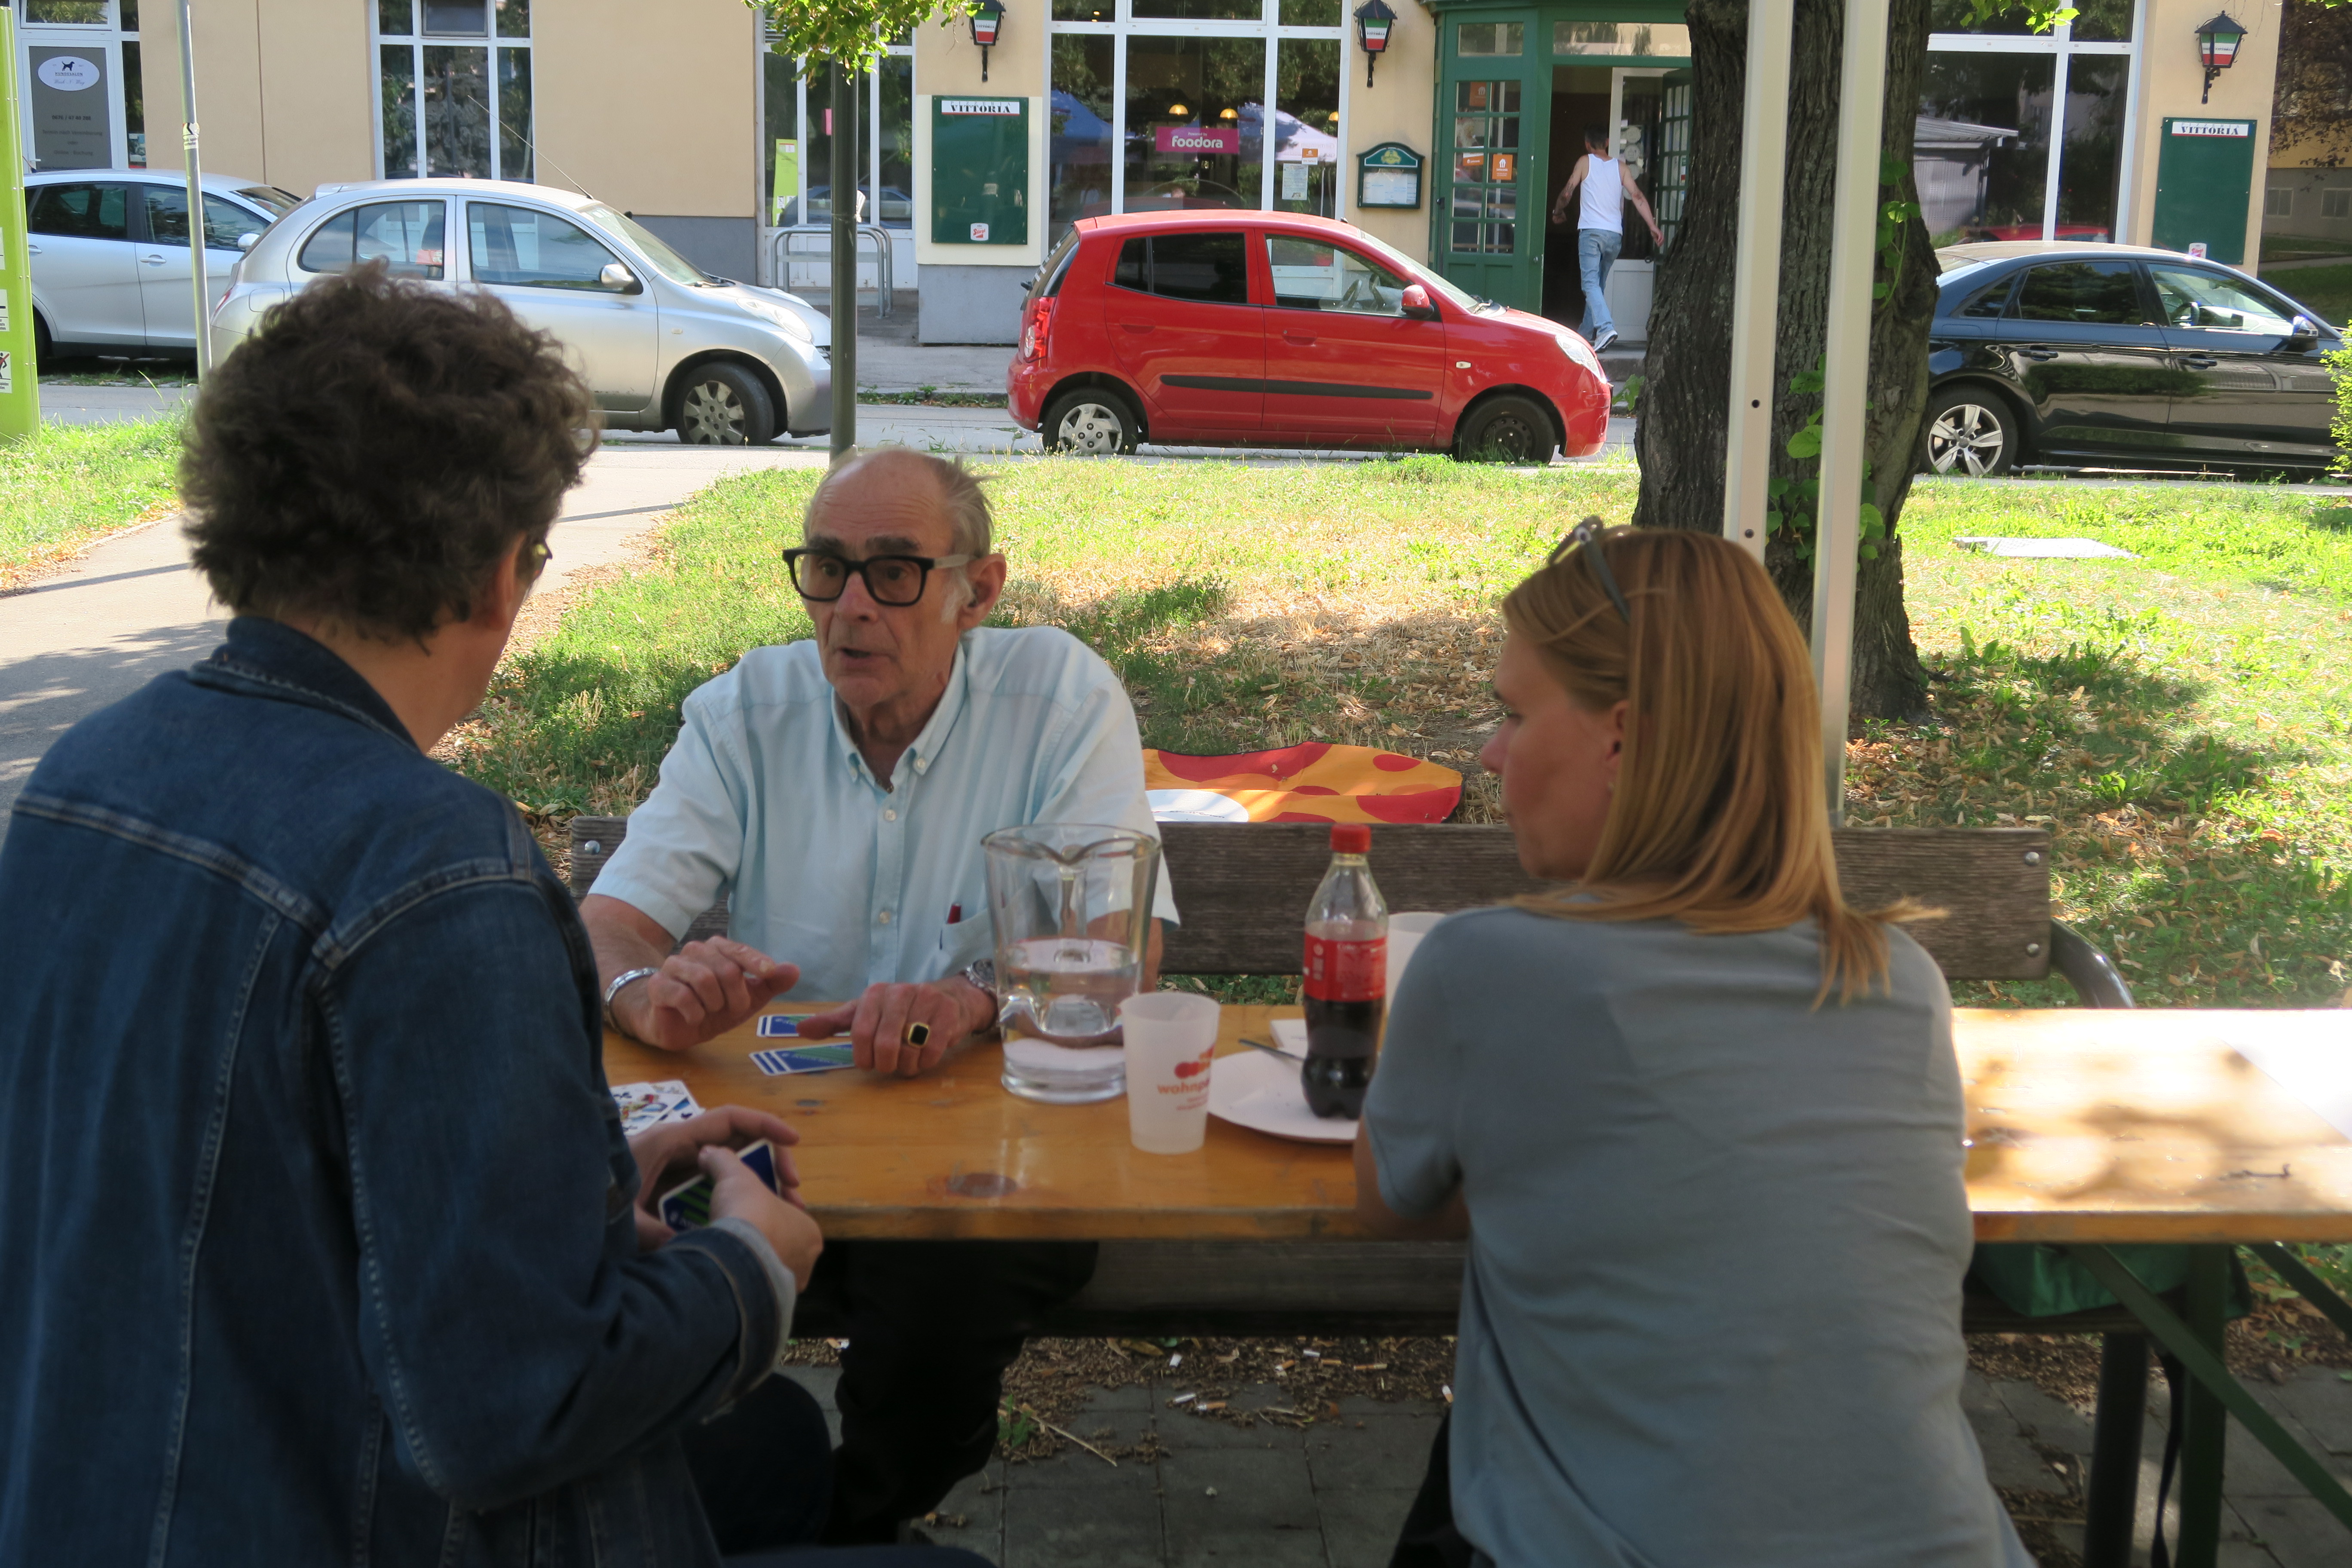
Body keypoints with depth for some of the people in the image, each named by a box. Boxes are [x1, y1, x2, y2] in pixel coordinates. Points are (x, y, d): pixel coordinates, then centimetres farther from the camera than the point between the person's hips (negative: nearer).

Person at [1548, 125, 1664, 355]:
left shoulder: (1585, 162, 3)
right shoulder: (1620, 166, 12)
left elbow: (1567, 193, 3)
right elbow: (1637, 196, 3)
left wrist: (1558, 212, 23)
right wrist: (1653, 226, 1)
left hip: (1591, 231, -5)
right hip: (1615, 235, 5)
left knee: (1591, 283, -12)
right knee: (1599, 284, 17)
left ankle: (1605, 328, -33)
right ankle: (1586, 334, 23)